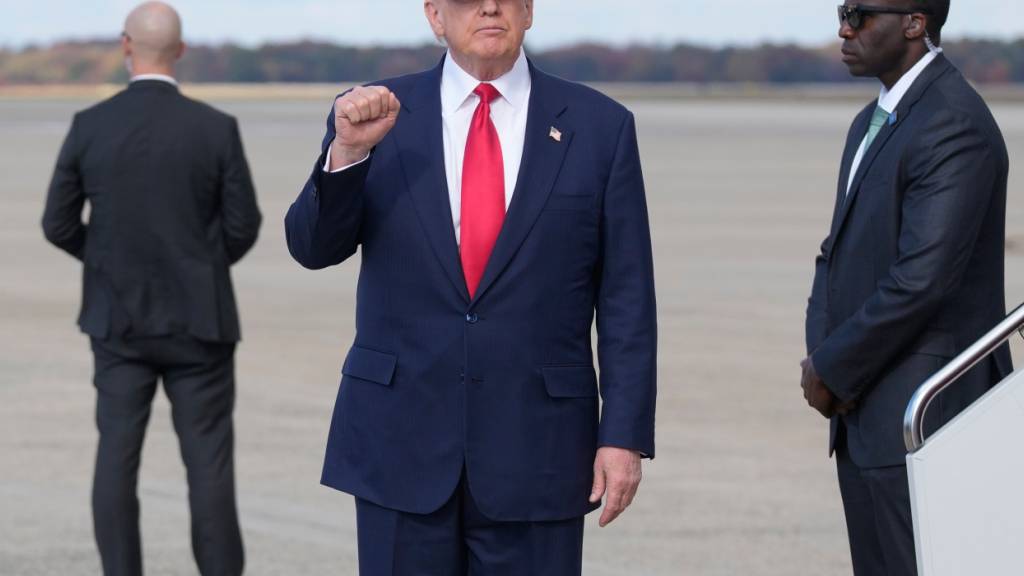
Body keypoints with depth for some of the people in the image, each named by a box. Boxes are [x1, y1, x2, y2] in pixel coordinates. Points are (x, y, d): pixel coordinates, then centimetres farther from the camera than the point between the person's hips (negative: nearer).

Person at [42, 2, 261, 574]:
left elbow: (59, 224, 0)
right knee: (208, 458, 2)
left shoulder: (89, 126, -6)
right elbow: (243, 227, -4)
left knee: (117, 456, 6)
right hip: (197, 320, -1)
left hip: (118, 319, 2)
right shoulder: (217, 129, -9)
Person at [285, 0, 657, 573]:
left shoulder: (599, 127, 2)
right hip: (401, 444, 1)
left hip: (535, 453, -1)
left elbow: (627, 300, 1)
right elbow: (314, 246, -5)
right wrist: (347, 151, -23)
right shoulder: (377, 116, 4)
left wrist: (625, 435, -5)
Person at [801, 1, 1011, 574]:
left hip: (926, 419, -9)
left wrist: (833, 370, -12)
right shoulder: (872, 123, 15)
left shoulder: (953, 126, -17)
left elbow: (920, 279, -23)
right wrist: (821, 356, 0)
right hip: (869, 417, 10)